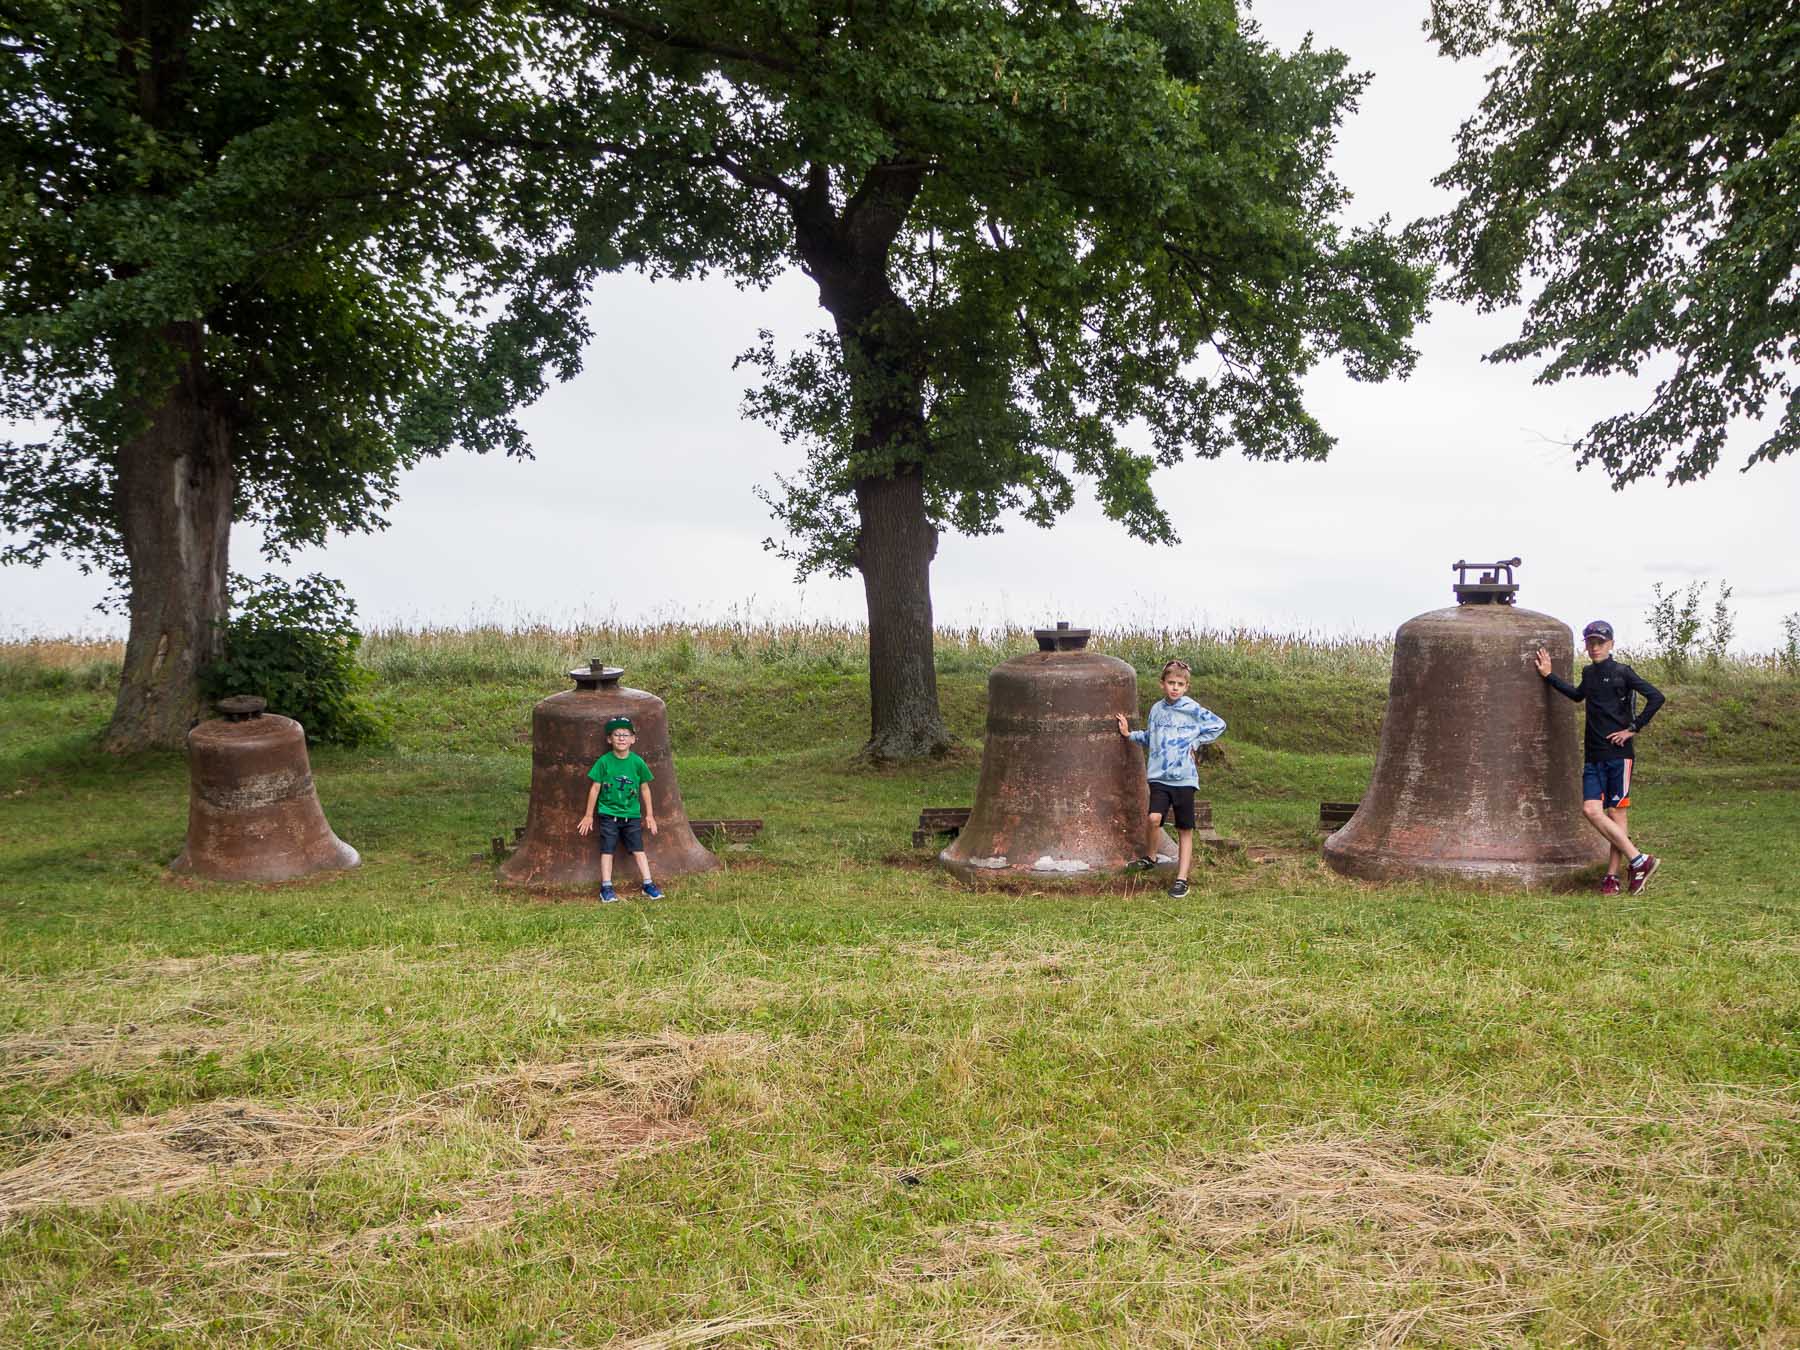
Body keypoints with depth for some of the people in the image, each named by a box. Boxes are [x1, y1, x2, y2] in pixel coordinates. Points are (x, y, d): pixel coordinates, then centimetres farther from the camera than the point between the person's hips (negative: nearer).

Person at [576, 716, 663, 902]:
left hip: (632, 814, 1)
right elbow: (595, 788, -1)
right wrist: (589, 815, 2)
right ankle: (606, 888, 8)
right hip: (608, 814, -1)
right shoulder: (604, 761, -7)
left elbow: (644, 788, 6)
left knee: (638, 850, 1)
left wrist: (649, 815, 9)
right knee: (607, 850, 2)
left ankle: (648, 885, 6)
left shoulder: (637, 762, -4)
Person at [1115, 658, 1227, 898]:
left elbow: (1218, 724, -3)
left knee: (1185, 830, 4)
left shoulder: (1191, 709, -5)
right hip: (1159, 776, 2)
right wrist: (1130, 734, 13)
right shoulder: (1157, 709, 10)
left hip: (1184, 777, -2)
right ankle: (1150, 857, 10)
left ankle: (1181, 879, 7)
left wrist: (1196, 742, -4)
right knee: (1154, 818, -17)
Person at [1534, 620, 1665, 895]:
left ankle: (1612, 876, 0)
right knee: (1591, 810, -6)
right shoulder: (1589, 673, 15)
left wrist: (1633, 729, -10)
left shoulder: (1622, 672, -5)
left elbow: (1656, 697, -11)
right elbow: (1577, 695, 36)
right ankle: (1639, 861, 0)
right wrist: (1549, 675, 33)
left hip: (1619, 753, -6)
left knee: (1616, 814, -4)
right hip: (1594, 756, 6)